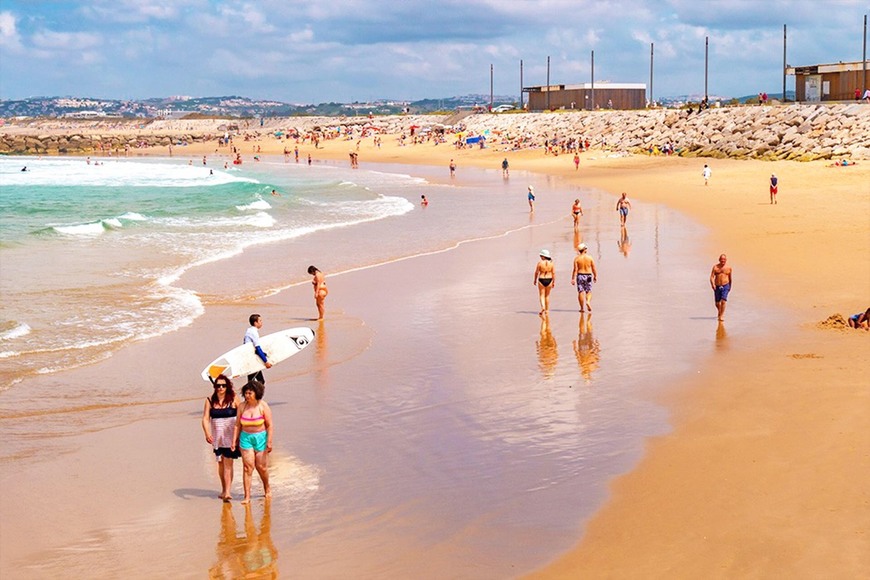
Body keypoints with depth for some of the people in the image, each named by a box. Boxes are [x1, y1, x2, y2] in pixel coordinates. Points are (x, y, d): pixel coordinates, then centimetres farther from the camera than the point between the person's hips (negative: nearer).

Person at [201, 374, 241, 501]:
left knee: (228, 463, -10)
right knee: (220, 463, 15)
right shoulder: (210, 400, 1)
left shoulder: (233, 399, -5)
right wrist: (207, 433, -17)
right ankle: (223, 489, 30)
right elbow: (205, 418, -3)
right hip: (217, 437, 3)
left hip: (231, 436, -3)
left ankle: (227, 492, -12)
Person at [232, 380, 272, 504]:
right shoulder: (242, 406, 0)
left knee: (261, 467, 4)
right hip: (246, 438, 2)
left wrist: (269, 442, -12)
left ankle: (267, 487, 33)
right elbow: (237, 425, 6)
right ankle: (247, 496, -3)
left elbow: (270, 425, -7)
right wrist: (234, 441, 3)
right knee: (248, 467, -5)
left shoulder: (263, 406, -8)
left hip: (261, 437, -2)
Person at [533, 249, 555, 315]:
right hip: (549, 280, 3)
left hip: (541, 280, -3)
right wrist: (554, 282, 7)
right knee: (547, 295, 15)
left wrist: (535, 280, 9)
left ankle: (543, 307, -17)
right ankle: (547, 310, 19)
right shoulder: (551, 263, -3)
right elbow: (553, 273, -1)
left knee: (542, 295, 4)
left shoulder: (540, 262, -11)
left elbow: (536, 272, -5)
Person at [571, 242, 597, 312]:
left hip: (580, 275, -1)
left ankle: (582, 308, 7)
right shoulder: (590, 257, -2)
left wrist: (573, 278, -7)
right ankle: (588, 301, -16)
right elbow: (593, 268, 1)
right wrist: (595, 276, 13)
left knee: (580, 292, 6)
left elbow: (575, 269, -9)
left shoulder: (577, 258, -5)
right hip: (588, 275, 1)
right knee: (589, 291, 11)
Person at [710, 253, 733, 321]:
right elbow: (712, 277, -6)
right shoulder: (715, 267, 0)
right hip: (717, 287, 1)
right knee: (717, 303, 11)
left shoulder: (728, 267, 2)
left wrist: (730, 287, 22)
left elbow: (730, 278, 14)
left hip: (725, 286, -1)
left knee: (723, 301, -17)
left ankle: (721, 316, -10)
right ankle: (720, 312, 42)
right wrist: (712, 284, -23)